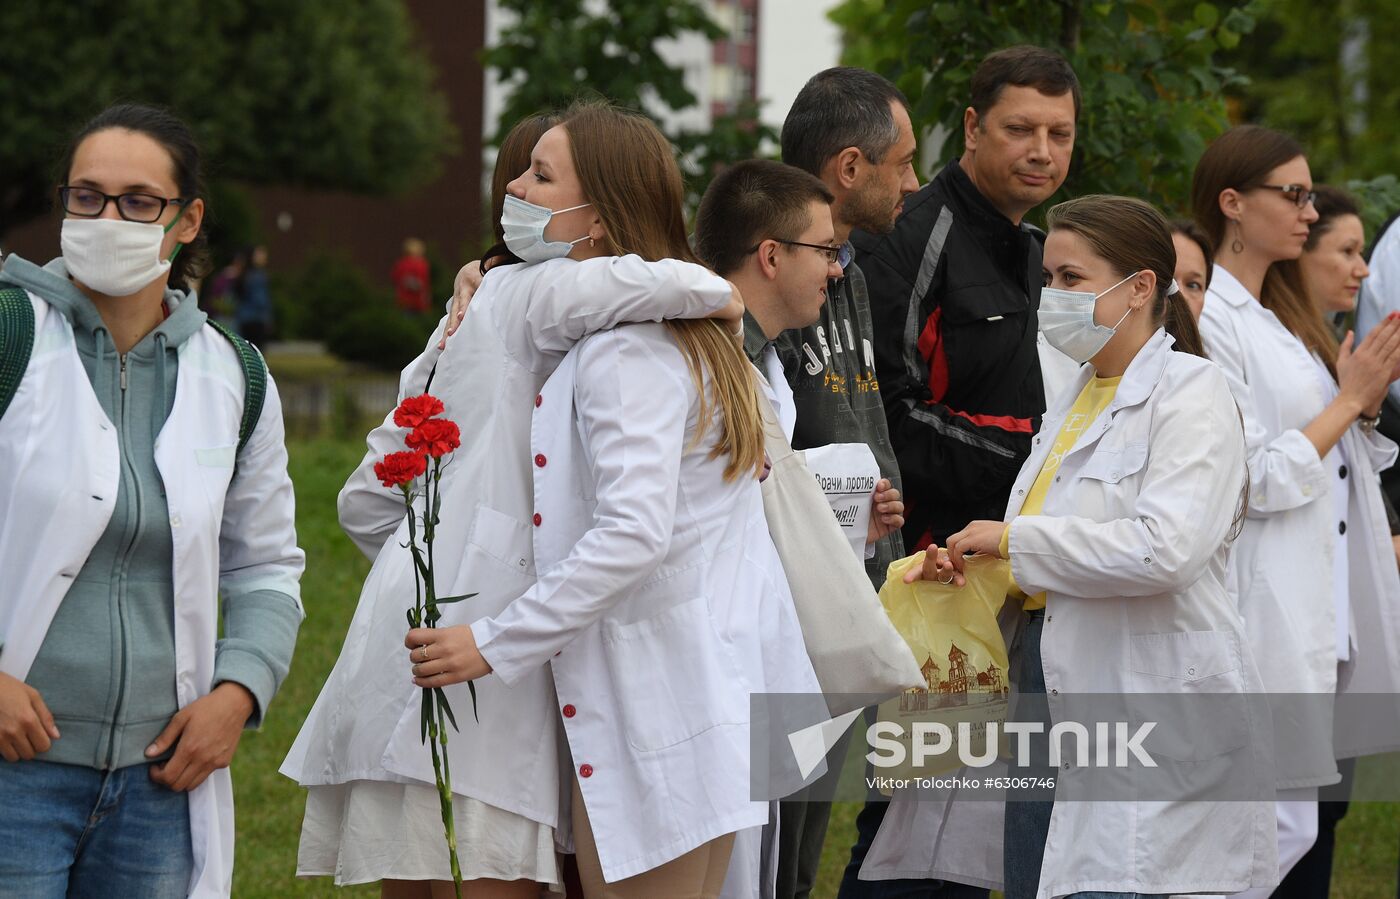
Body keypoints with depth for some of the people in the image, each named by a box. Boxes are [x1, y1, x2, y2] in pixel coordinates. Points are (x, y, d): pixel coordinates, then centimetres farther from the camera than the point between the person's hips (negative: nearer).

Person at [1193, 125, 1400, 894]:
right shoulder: (1210, 319, -14)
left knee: (1281, 823, 8)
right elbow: (1252, 479, -17)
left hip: (1322, 599, 9)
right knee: (1282, 827, -11)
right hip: (1267, 607, -9)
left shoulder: (1280, 311, 16)